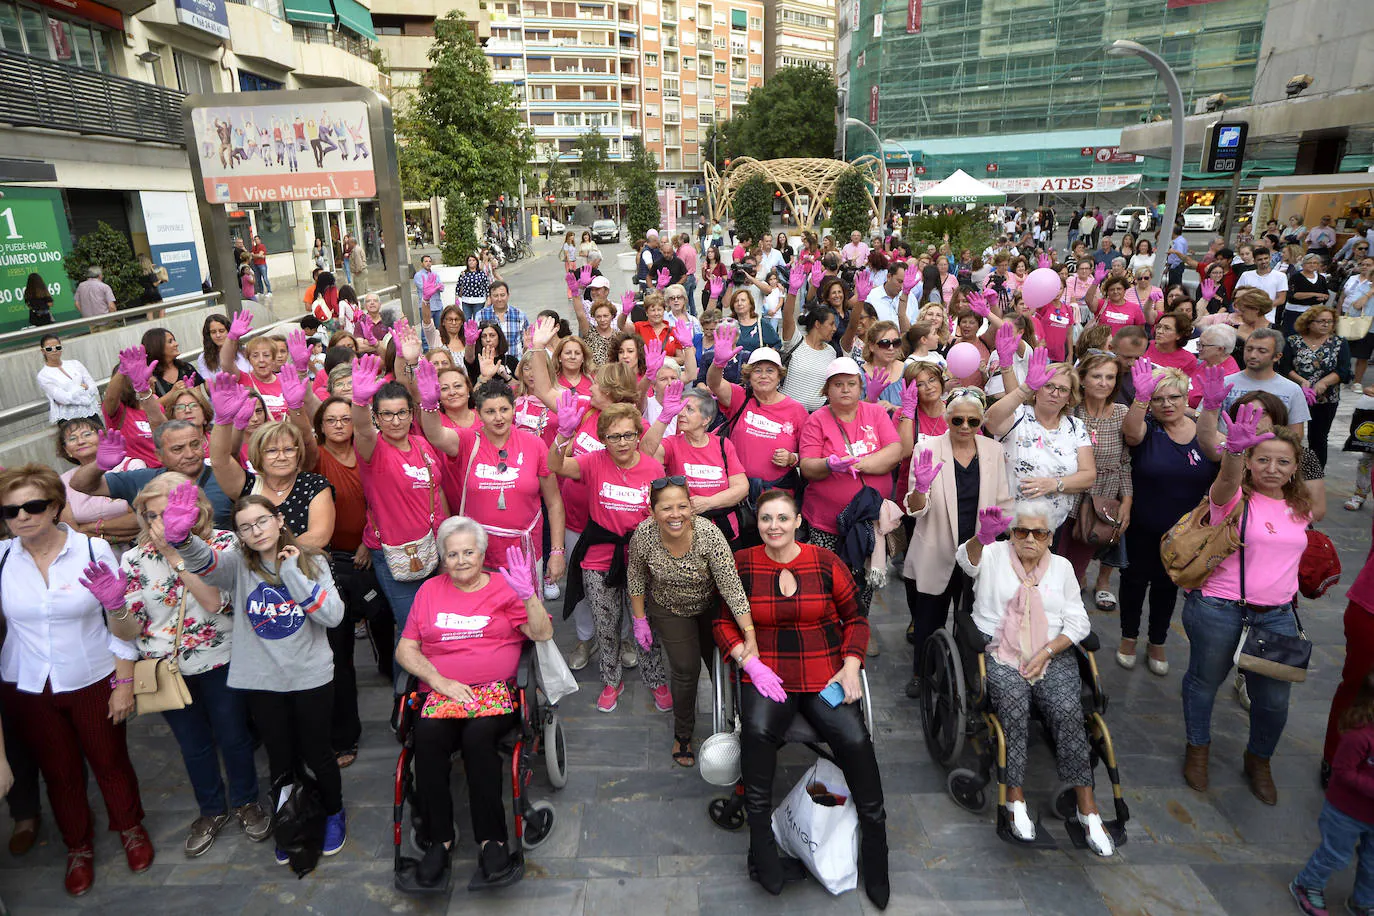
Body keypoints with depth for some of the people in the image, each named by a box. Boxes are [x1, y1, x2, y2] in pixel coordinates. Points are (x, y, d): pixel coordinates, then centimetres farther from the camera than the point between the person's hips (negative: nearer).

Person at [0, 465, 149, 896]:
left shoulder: (93, 549, -13)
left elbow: (122, 625, -8)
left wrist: (125, 683, -7)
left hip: (93, 681, -2)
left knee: (110, 762, 14)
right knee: (59, 772, 18)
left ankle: (131, 828, 40)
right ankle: (78, 847, 41)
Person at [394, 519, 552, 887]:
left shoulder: (504, 587, 8)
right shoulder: (430, 590, 16)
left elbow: (543, 634, -2)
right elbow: (405, 650, 12)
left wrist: (528, 594, -19)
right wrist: (441, 681, -4)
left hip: (496, 690, -2)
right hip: (441, 690, 2)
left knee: (478, 735, -32)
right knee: (427, 736, -29)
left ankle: (492, 838, -19)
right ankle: (438, 838, -15)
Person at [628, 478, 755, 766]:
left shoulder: (709, 534, -36)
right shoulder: (643, 535, -29)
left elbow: (732, 588, -34)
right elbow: (636, 578, -9)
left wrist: (751, 637, -37)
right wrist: (639, 619, -3)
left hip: (711, 607, 0)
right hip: (669, 610, 0)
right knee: (686, 669, -3)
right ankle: (682, 735, 22)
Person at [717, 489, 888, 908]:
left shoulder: (826, 562, 6)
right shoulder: (742, 564, 5)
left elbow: (855, 618, 12)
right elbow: (724, 621, 7)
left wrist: (851, 666, -2)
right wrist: (751, 662, -7)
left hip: (826, 676, 1)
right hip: (765, 674, 0)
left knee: (854, 738, -25)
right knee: (757, 730, -32)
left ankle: (873, 825, 0)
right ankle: (760, 834, -11)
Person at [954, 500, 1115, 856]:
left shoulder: (1062, 567, 14)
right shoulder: (994, 555, 6)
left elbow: (1078, 623, 10)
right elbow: (967, 558, -20)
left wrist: (1046, 653, -6)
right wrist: (982, 538, -43)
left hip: (1054, 653, 2)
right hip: (1000, 652, -2)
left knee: (1068, 710, -24)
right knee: (1014, 704, -30)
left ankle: (1087, 806, -17)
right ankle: (1015, 796, -20)